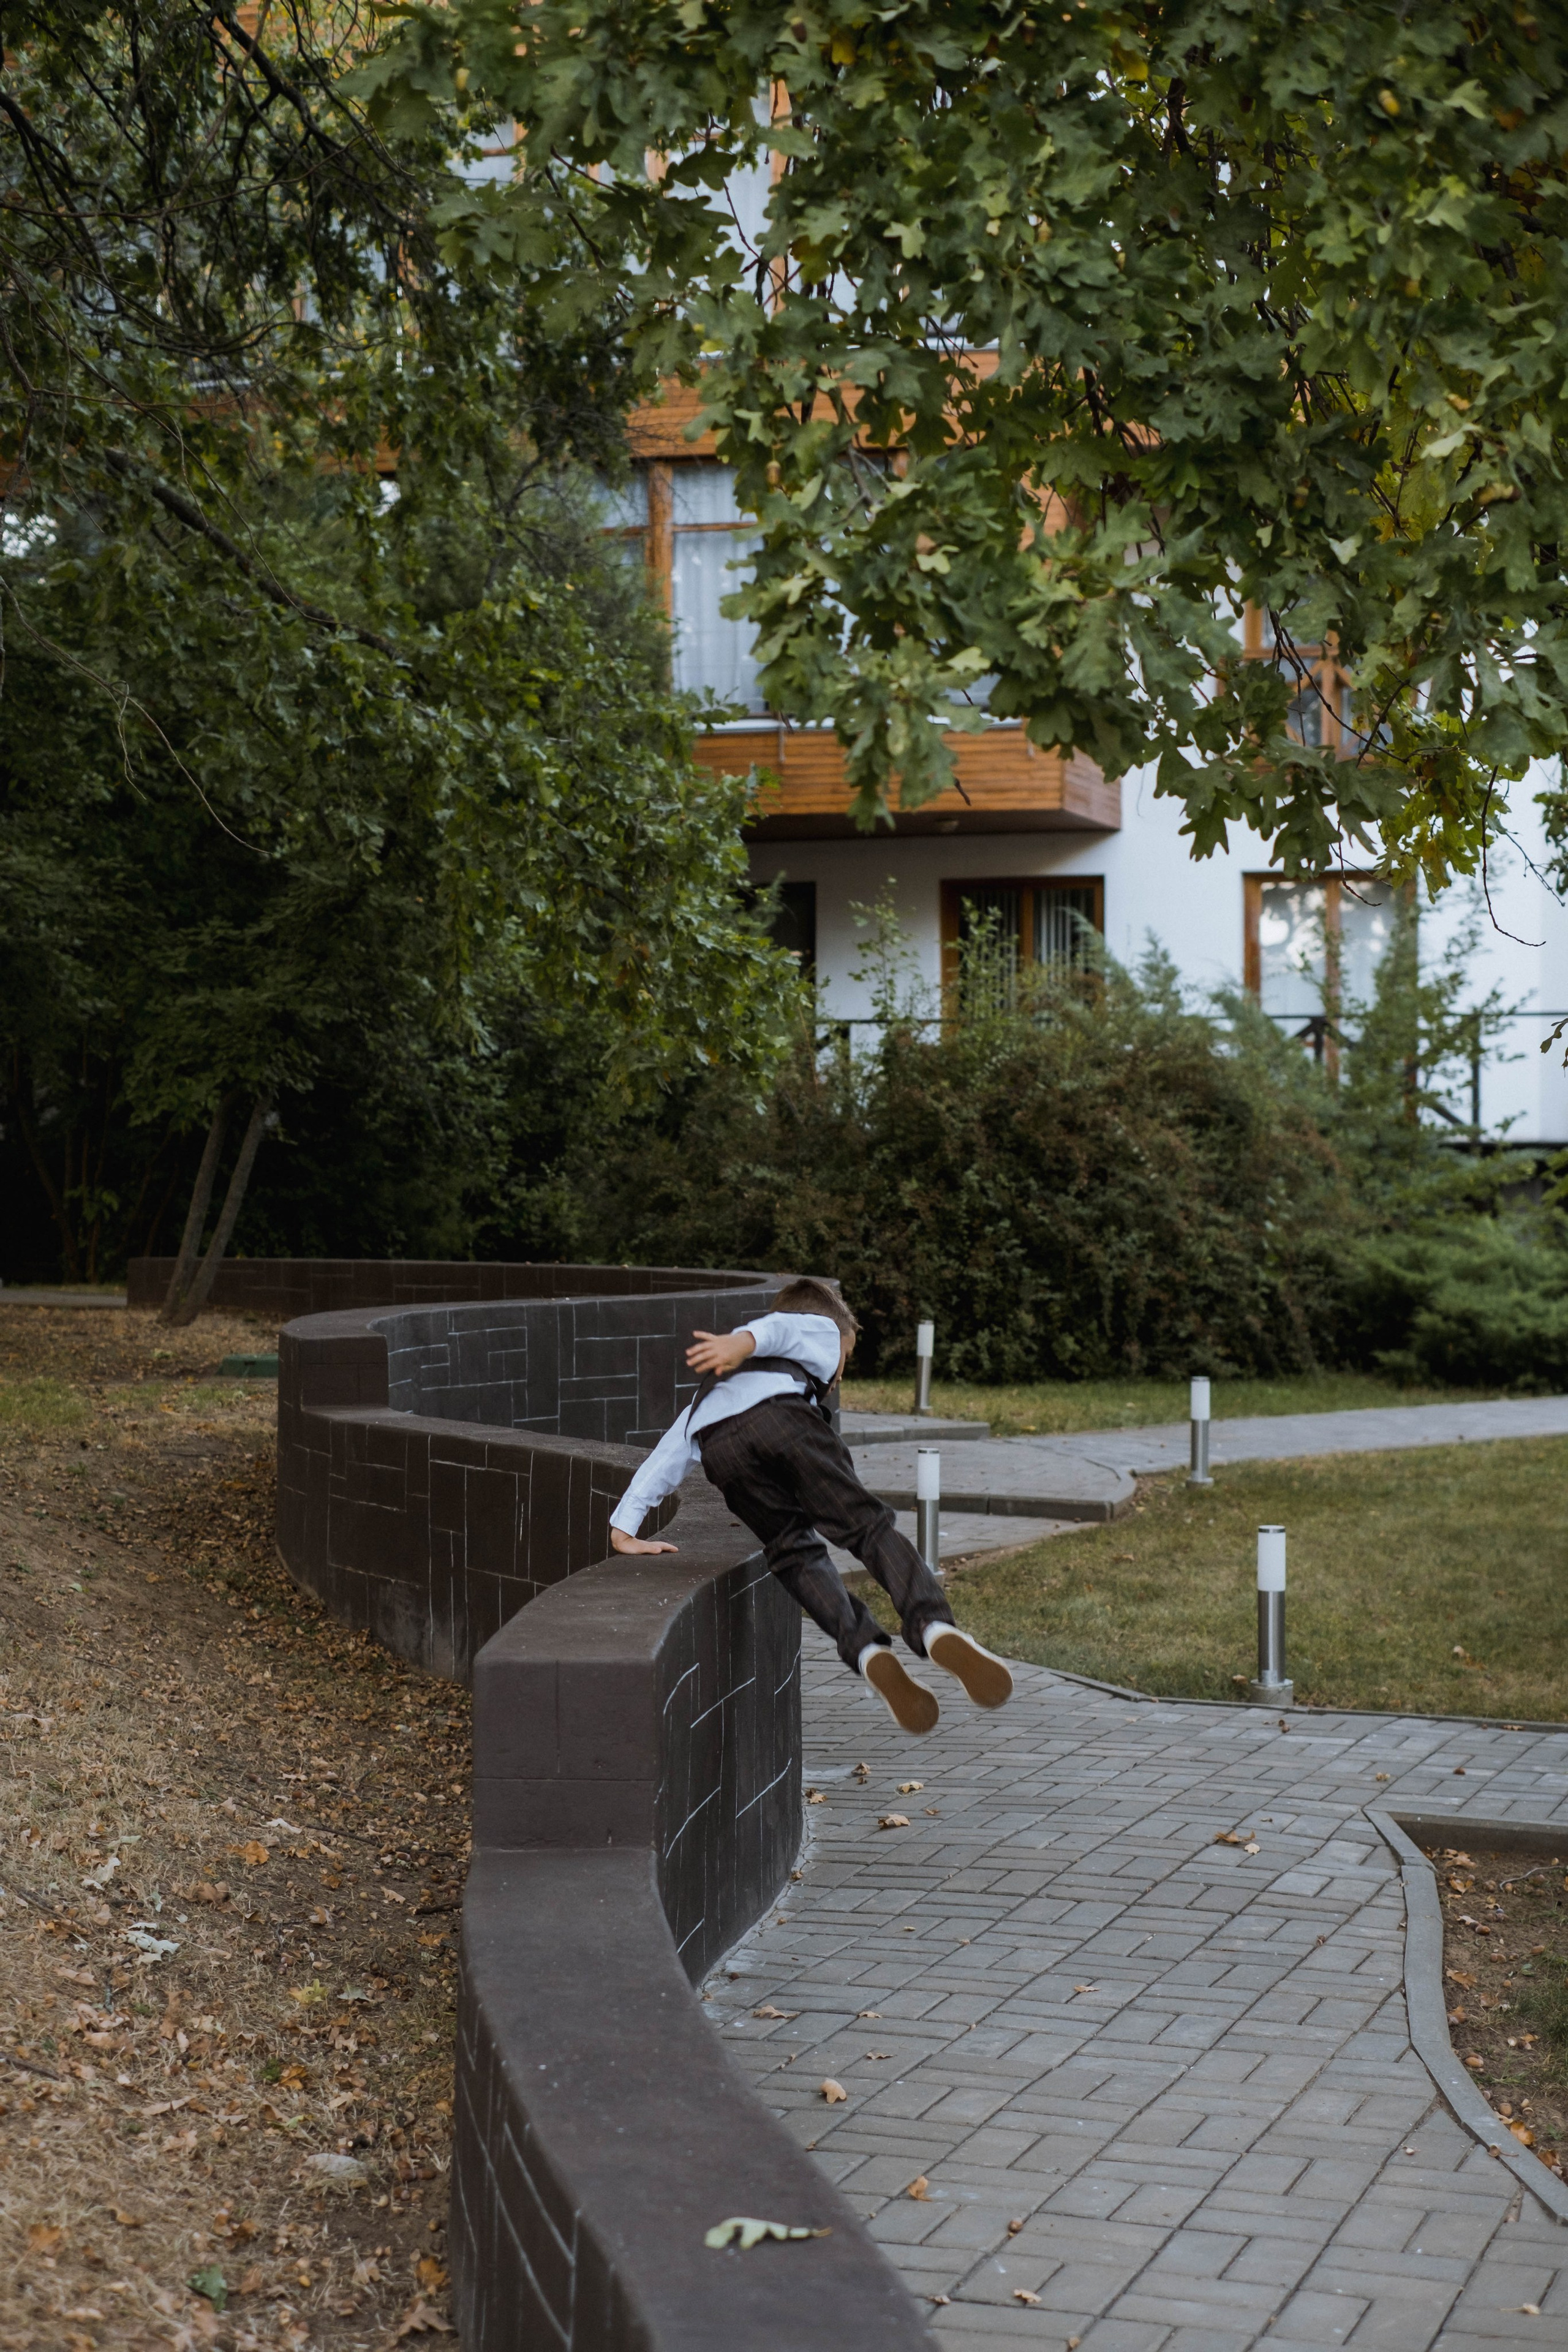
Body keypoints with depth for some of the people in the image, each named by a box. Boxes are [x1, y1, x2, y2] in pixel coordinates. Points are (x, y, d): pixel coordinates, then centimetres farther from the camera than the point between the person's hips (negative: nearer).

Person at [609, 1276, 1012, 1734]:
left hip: (719, 1447, 3)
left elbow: (670, 1451, 40)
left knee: (795, 1555, 8)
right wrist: (746, 1342, -11)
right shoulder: (821, 1329, 35)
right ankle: (936, 1629, -26)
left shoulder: (712, 1389, 48)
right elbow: (781, 1328, 10)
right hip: (783, 1414, -3)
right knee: (868, 1526, -4)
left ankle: (868, 1652, -13)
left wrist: (624, 1529, 37)